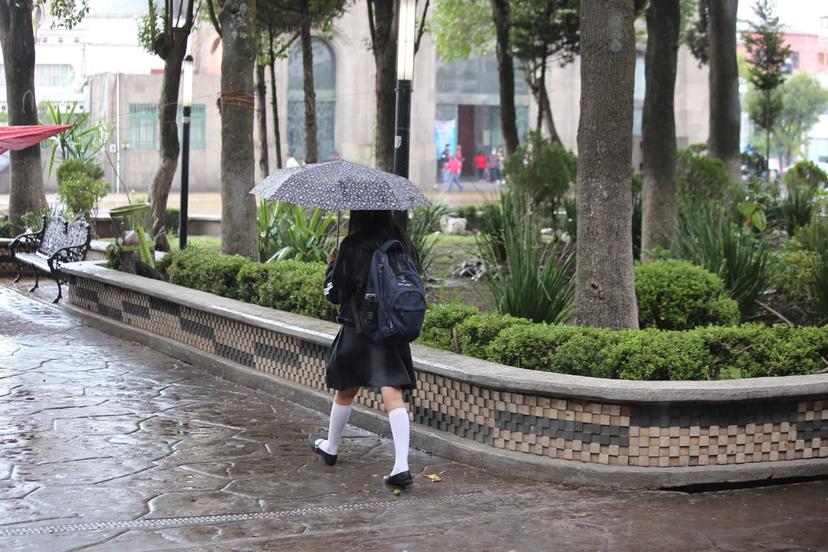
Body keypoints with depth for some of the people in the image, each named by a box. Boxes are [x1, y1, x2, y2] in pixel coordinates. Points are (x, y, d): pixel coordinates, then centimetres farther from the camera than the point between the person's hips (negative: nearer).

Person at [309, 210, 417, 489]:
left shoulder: (352, 246, -11)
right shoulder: (402, 244, 0)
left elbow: (334, 293, -4)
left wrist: (332, 265, 12)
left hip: (358, 329, -2)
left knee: (345, 391, 17)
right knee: (393, 395, -4)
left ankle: (330, 447, 38)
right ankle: (401, 466, -15)